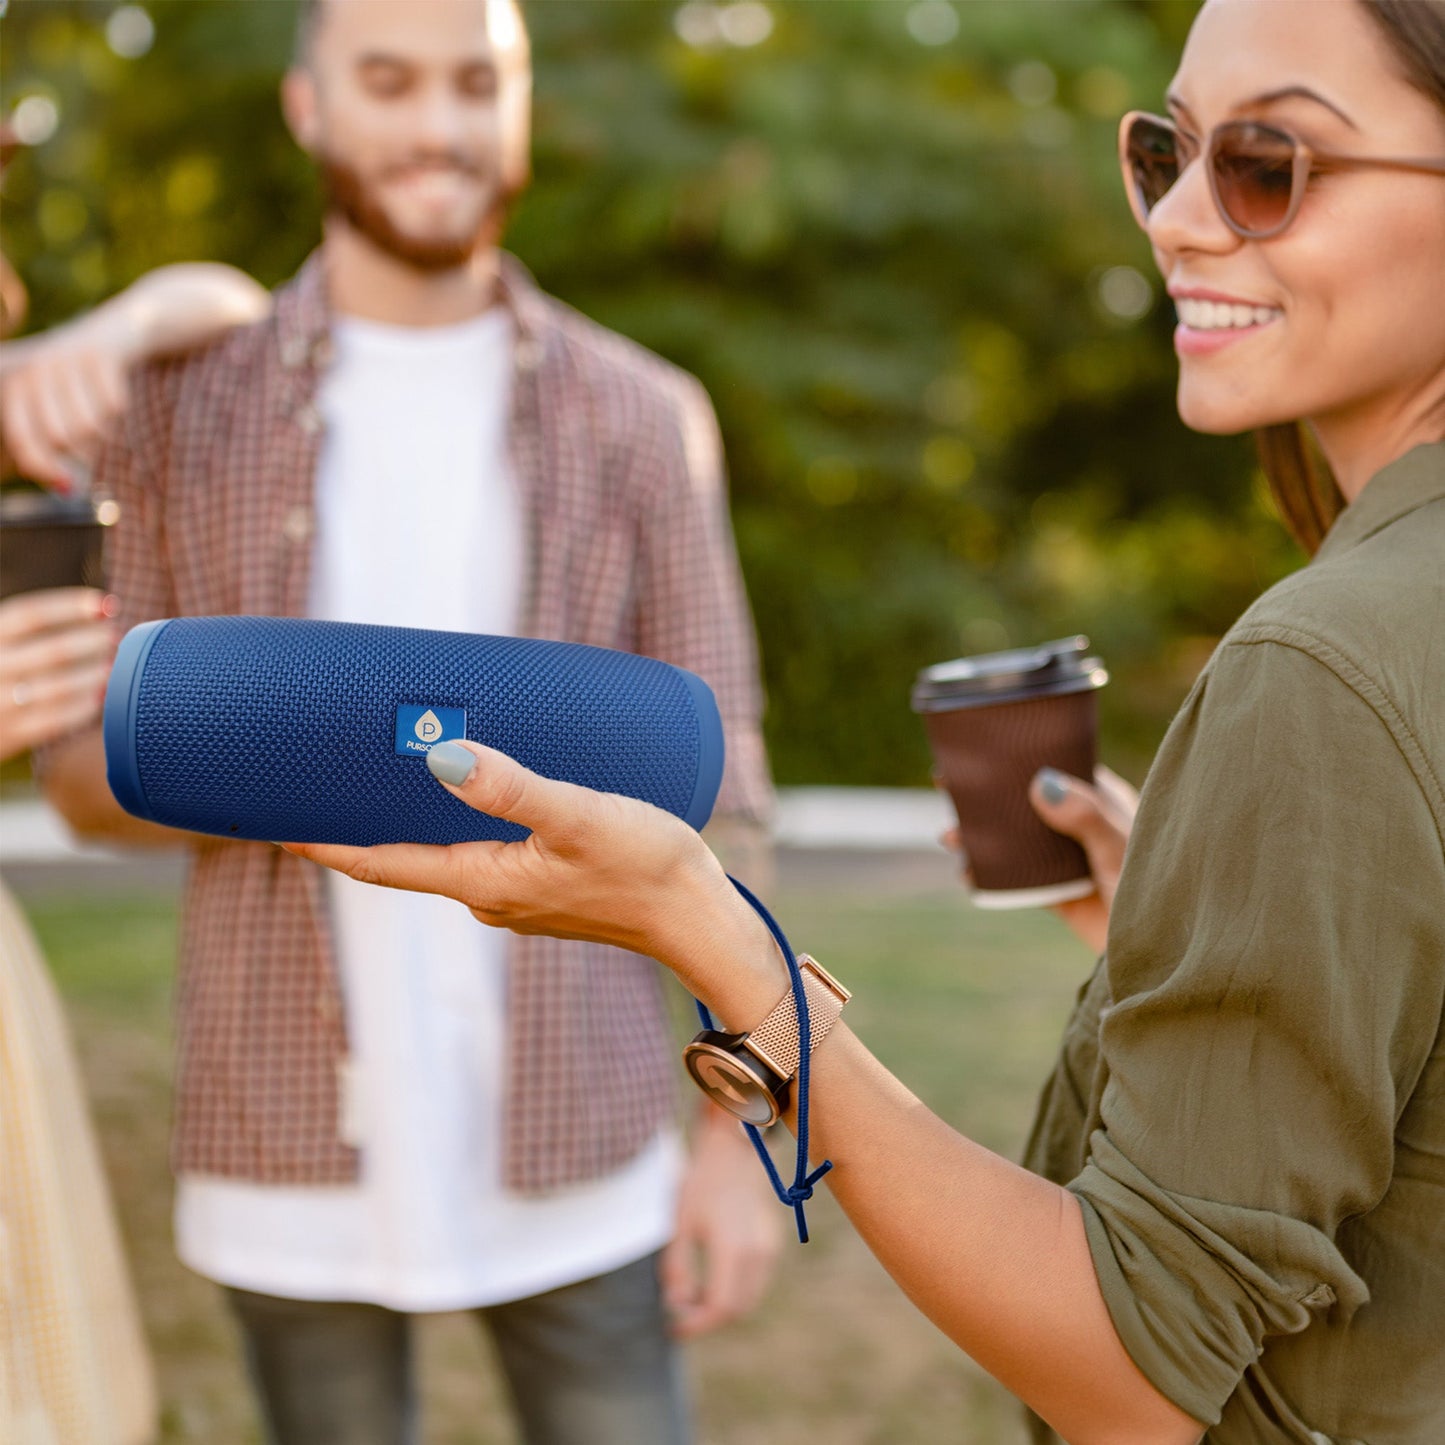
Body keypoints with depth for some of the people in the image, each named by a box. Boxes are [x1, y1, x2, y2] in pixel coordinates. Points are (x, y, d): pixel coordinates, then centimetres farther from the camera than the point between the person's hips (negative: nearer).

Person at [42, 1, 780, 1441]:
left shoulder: (641, 418, 1)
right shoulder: (183, 409, 1)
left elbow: (710, 794, 1)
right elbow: (82, 766, 3)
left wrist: (742, 1133, -3)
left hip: (570, 1154, 0)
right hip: (294, 1150, 0)